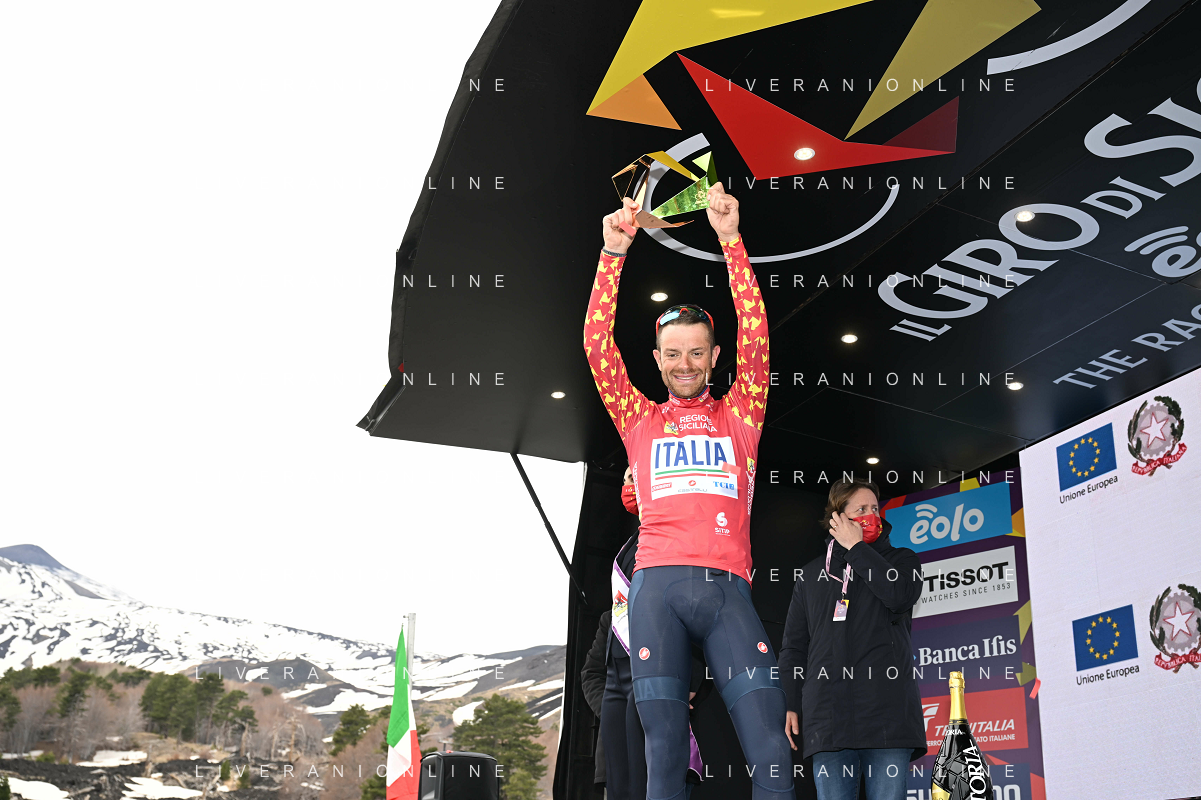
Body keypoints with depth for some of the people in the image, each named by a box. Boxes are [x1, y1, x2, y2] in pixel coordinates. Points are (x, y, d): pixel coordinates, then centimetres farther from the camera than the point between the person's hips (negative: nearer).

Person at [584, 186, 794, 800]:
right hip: (658, 585, 0)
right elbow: (597, 345, 10)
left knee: (770, 750, -8)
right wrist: (613, 253, 2)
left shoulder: (738, 417, 19)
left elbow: (756, 336, 8)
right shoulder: (640, 421, 19)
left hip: (728, 588, 0)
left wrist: (731, 240, 3)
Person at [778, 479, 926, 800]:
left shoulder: (901, 559, 16)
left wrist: (856, 547, -1)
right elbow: (794, 646, 19)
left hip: (887, 713, -1)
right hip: (828, 716, 2)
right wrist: (790, 704, 9)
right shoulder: (812, 574, 21)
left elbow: (901, 595, -9)